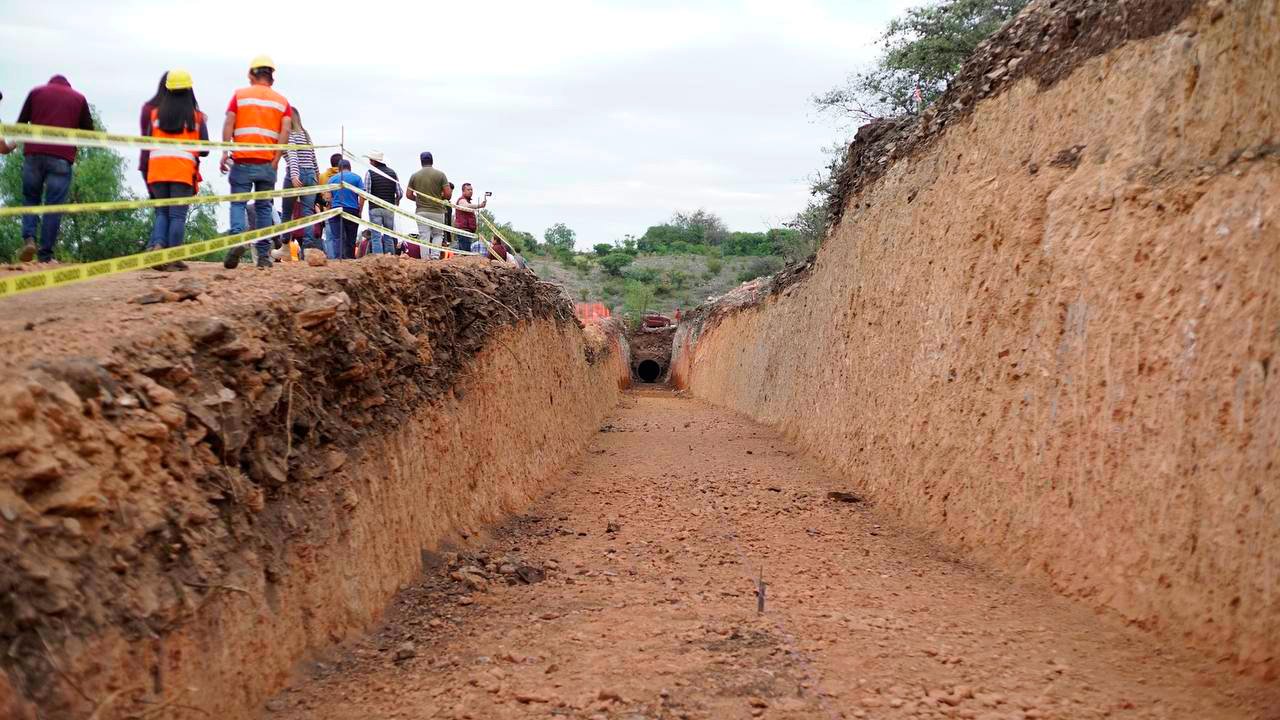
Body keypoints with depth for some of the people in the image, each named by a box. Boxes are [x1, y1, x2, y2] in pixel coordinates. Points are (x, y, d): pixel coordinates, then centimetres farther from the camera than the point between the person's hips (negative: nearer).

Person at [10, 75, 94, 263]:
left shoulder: (36, 92, 16)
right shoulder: (79, 98, 14)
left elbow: (21, 123, 19)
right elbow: (88, 131, 15)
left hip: (33, 154, 1)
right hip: (62, 156, -1)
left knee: (30, 199, 15)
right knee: (54, 206, 0)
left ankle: (29, 239, -6)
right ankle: (45, 255, -3)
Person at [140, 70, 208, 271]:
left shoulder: (156, 114, 8)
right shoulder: (196, 116, 4)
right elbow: (204, 149, 4)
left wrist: (144, 171, 13)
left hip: (156, 170, 2)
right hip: (183, 171, -2)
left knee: (162, 212, 14)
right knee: (177, 215, 2)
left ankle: (156, 245, -8)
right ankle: (173, 258, -2)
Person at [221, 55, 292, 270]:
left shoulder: (240, 95, 7)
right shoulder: (281, 101, 11)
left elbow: (228, 124, -2)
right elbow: (285, 130, -1)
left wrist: (225, 152, -3)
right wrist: (276, 159, -1)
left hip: (242, 161, -2)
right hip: (267, 163, 2)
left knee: (238, 203, 3)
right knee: (264, 208, 8)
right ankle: (264, 255, 5)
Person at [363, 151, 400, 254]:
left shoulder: (370, 173, -4)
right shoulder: (392, 173, 7)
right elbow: (399, 194, 5)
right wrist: (396, 205, 21)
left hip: (375, 208, -3)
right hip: (389, 209, 3)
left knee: (376, 236, -3)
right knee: (389, 236, 11)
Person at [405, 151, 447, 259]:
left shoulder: (414, 176, 3)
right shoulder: (440, 174, -4)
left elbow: (408, 195, 3)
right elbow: (448, 194, -7)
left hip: (421, 211, 1)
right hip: (437, 211, -1)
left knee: (424, 237, 4)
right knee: (438, 235, 11)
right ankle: (435, 256, -7)